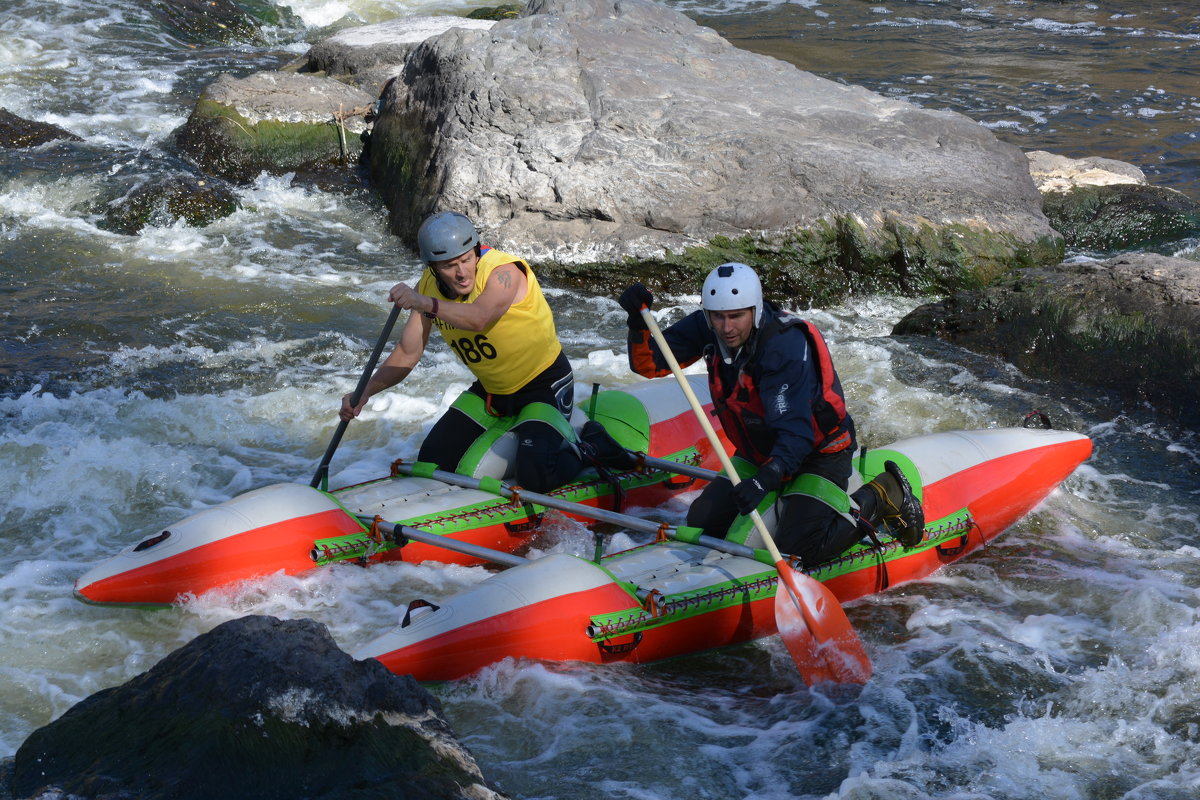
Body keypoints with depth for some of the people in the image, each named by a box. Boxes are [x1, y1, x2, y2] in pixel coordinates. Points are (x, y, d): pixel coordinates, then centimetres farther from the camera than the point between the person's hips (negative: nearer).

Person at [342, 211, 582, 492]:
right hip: (491, 390, 6)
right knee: (432, 464, 5)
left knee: (535, 475, -23)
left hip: (545, 384, -6)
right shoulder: (429, 287, -9)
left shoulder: (504, 271, -28)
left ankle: (571, 446, 10)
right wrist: (365, 392, -22)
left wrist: (426, 304, -62)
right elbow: (406, 355, -7)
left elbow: (479, 319, -48)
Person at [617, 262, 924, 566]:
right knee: (701, 523, -1)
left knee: (798, 547, -20)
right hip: (759, 453, 7)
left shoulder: (785, 346, -32)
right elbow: (648, 364, -12)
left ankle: (882, 496, 3)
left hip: (819, 453, -7)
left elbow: (796, 433, -37)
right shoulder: (706, 330, -12)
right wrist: (639, 322, -31)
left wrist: (765, 479, -52)